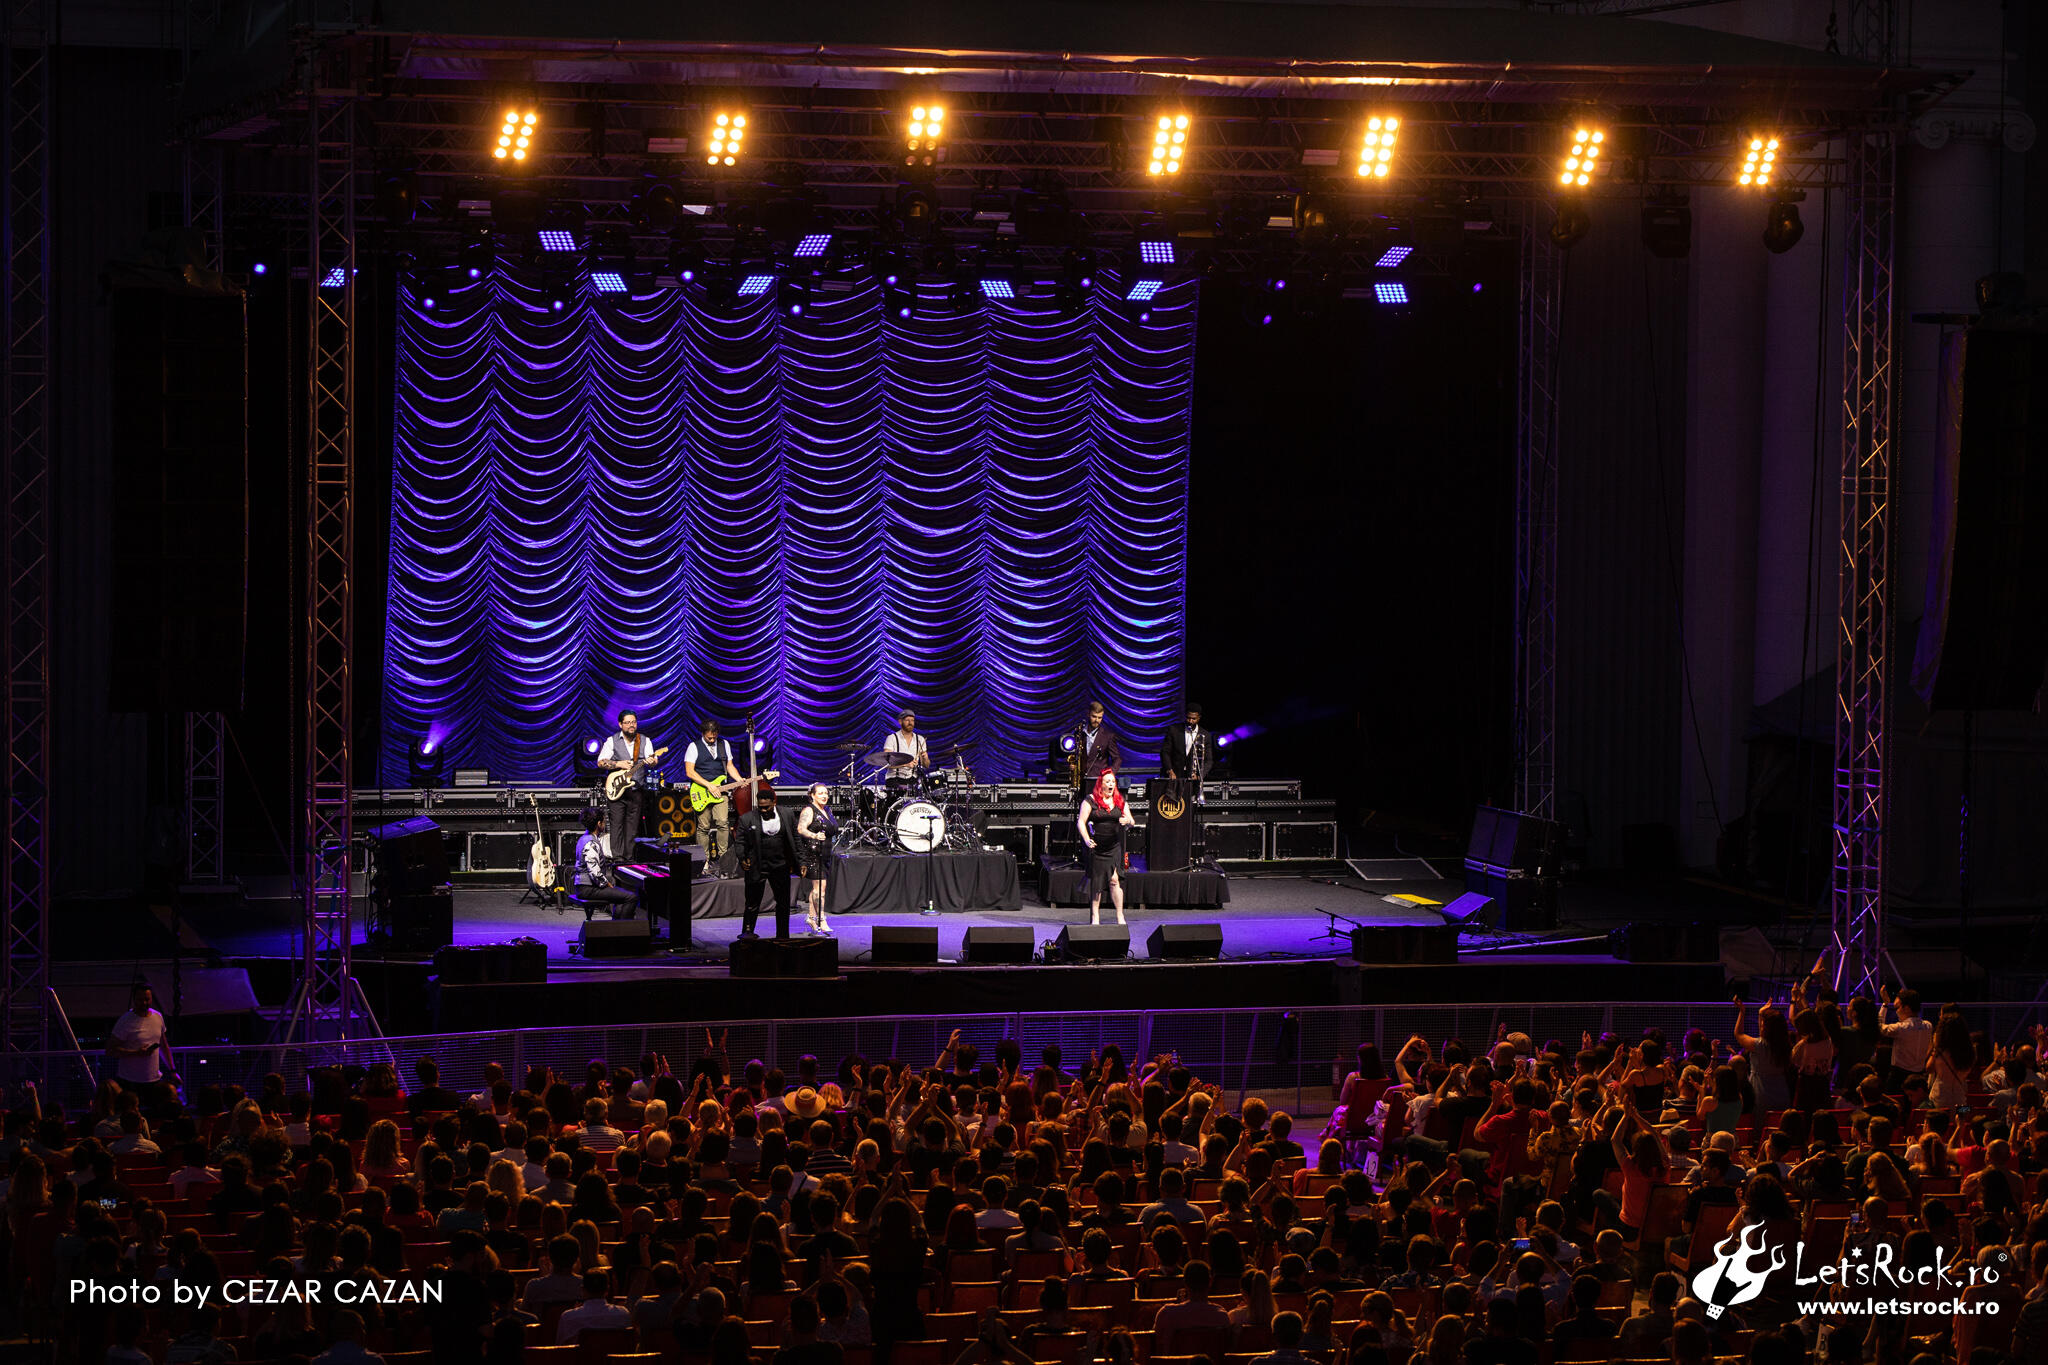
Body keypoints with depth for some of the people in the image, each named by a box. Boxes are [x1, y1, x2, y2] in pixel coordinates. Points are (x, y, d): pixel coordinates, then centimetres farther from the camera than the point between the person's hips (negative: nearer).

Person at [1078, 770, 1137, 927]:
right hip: (1095, 847, -2)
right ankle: (1095, 916, 12)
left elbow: (1132, 822, 10)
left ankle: (1120, 916, -7)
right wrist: (1087, 839, -22)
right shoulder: (1090, 800, -3)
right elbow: (1081, 821, -8)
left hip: (1114, 847, 2)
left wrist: (1127, 821, -15)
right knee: (1095, 882, 3)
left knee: (1114, 879, -10)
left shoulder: (1120, 801, 8)